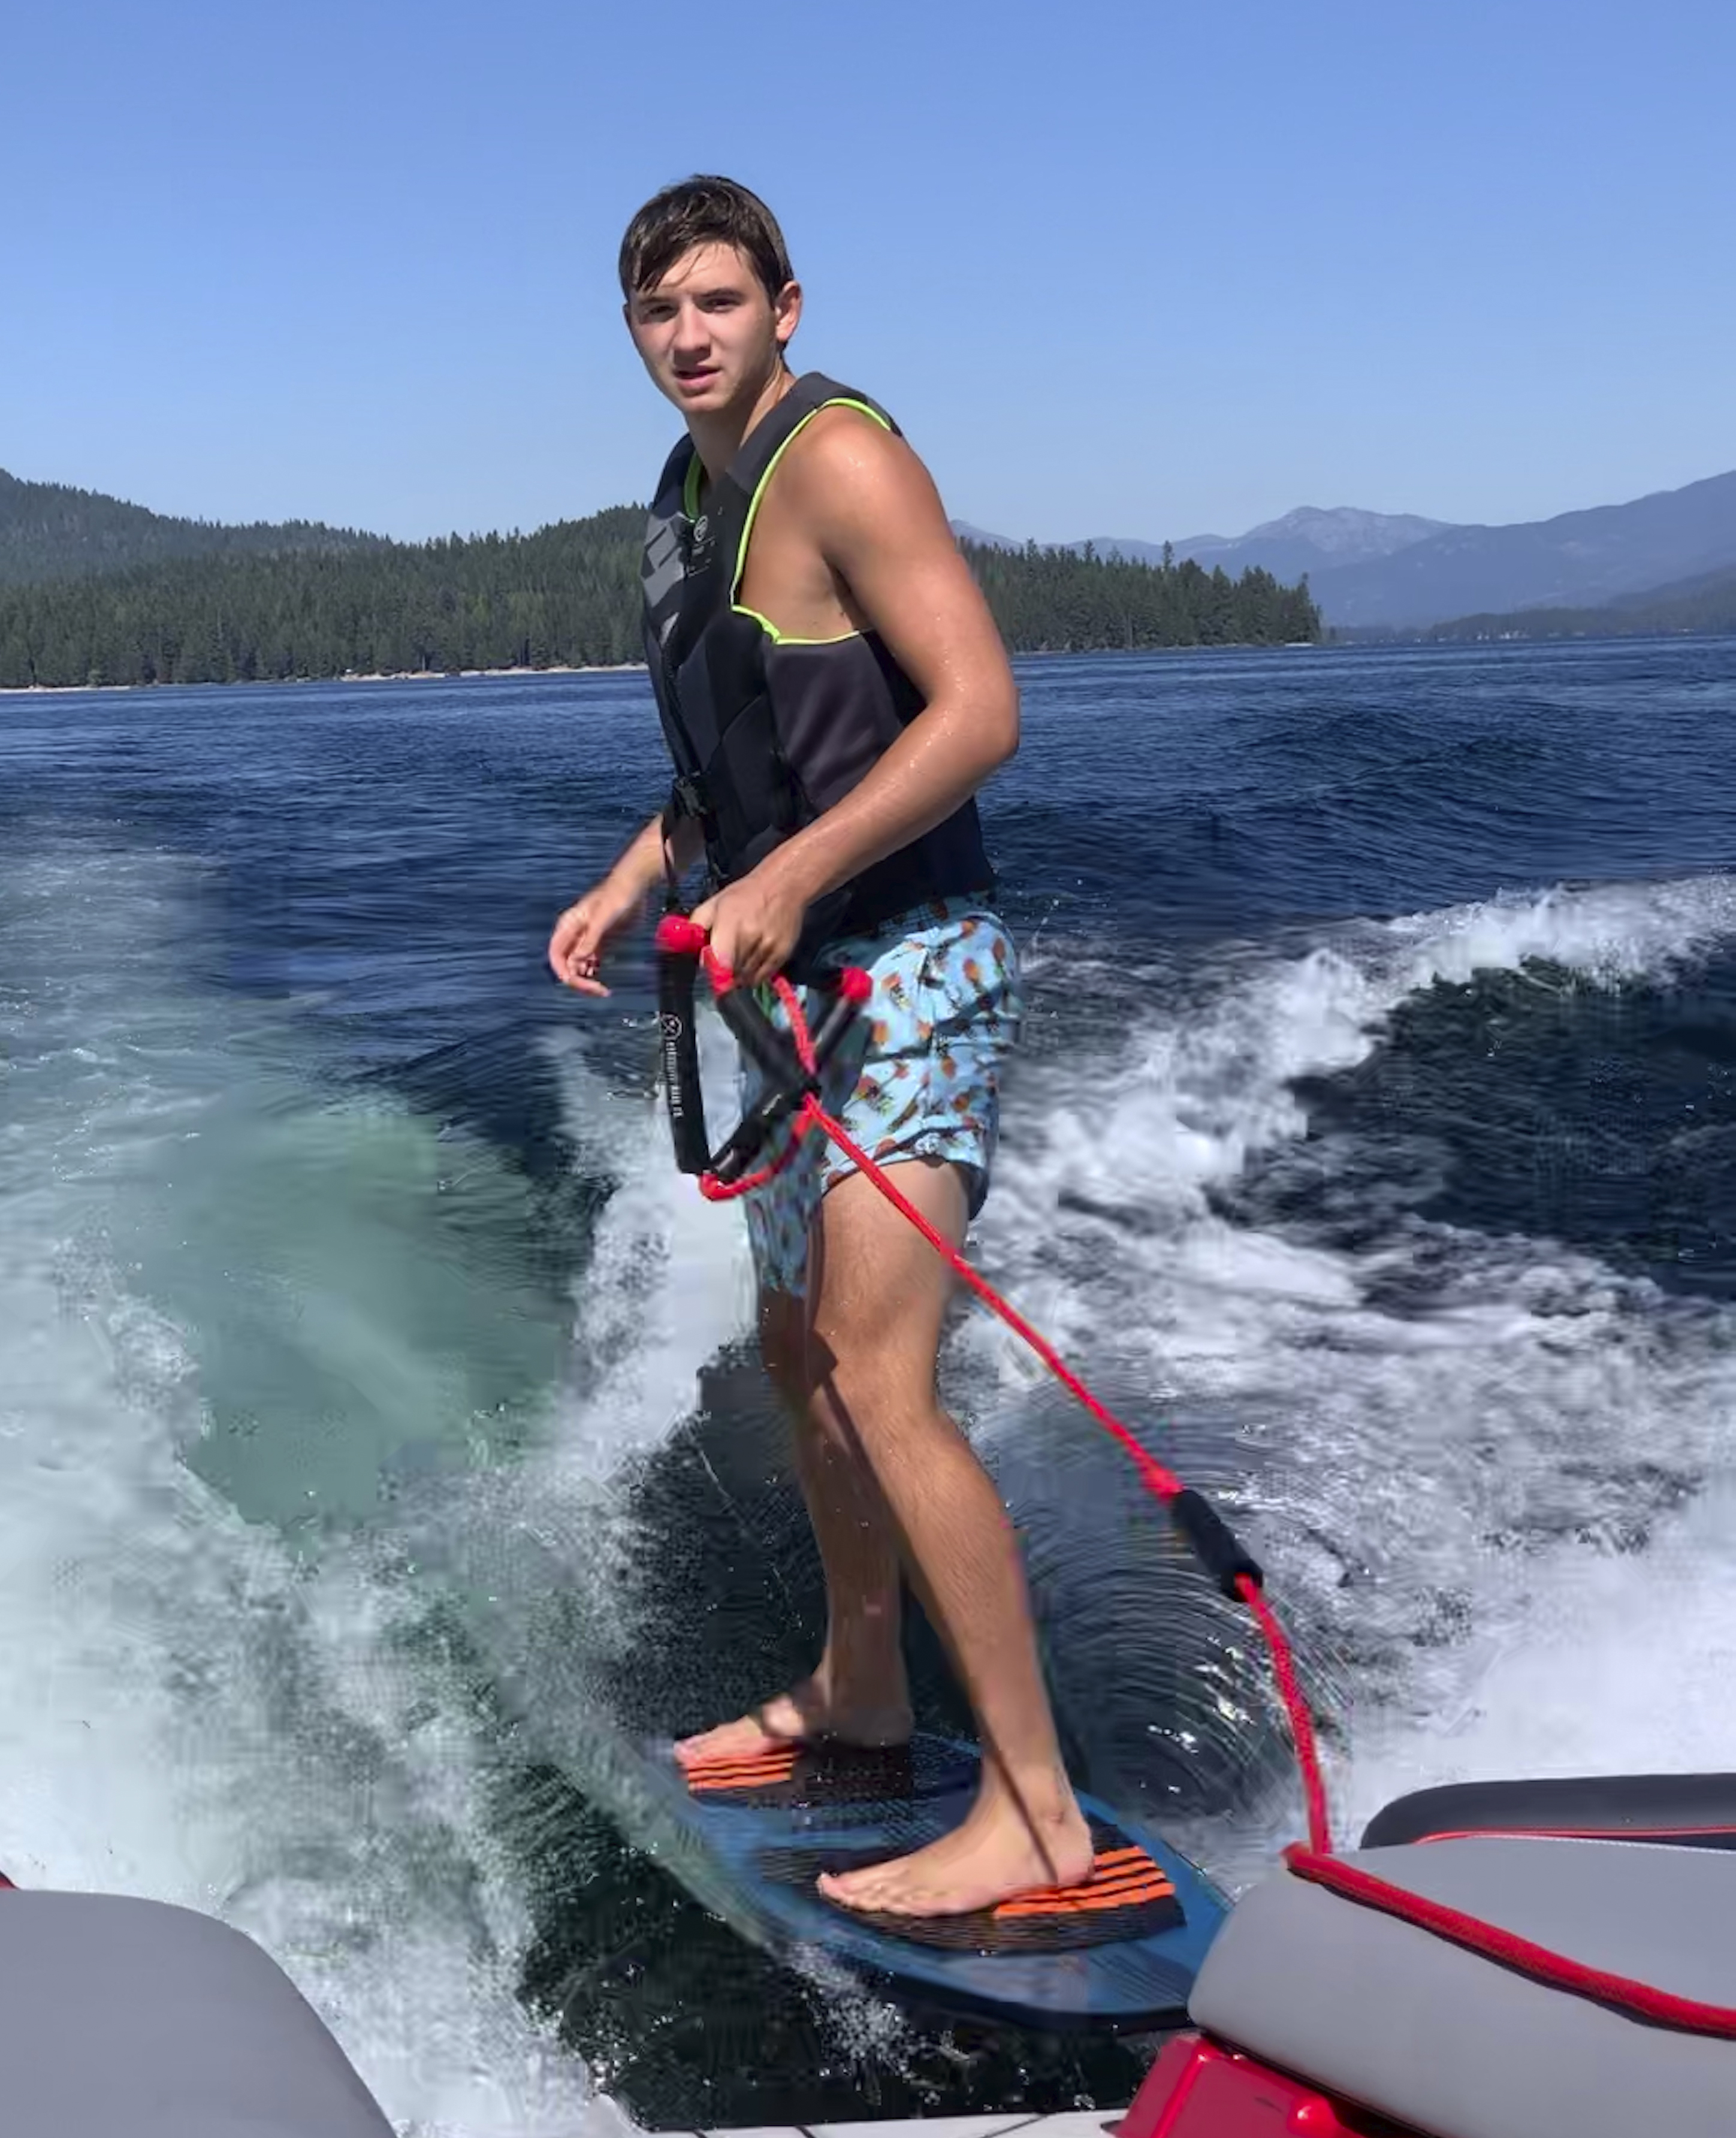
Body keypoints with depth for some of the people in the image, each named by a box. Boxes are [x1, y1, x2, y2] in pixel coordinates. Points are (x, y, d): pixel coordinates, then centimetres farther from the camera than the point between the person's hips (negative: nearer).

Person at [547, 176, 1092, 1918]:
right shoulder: (690, 489, 16)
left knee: (880, 1386, -16)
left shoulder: (833, 455, -12)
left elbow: (979, 708, -21)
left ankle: (1036, 1809, -9)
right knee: (798, 1352, 17)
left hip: (903, 969, -10)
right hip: (805, 977, 10)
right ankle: (858, 1688, 34)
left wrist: (786, 879, -25)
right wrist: (636, 879, 12)